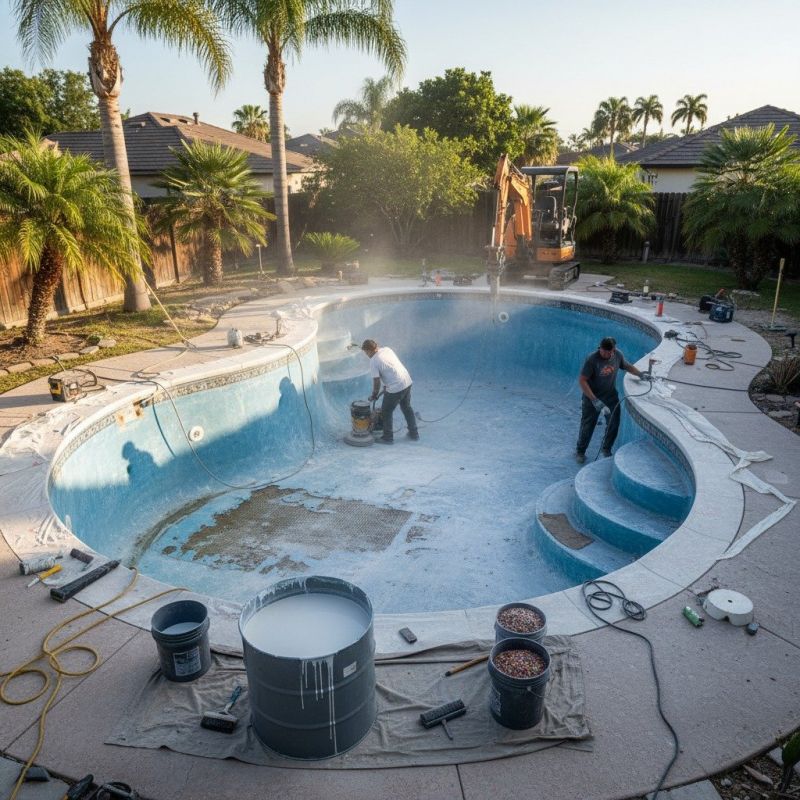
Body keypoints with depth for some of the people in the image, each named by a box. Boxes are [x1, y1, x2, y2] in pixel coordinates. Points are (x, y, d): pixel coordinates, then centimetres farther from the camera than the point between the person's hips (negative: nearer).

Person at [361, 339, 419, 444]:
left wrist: (374, 395, 9)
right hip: (407, 382, 8)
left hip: (395, 388, -8)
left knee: (386, 412, 11)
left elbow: (377, 381, -8)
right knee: (407, 408, 25)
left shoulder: (374, 361, -12)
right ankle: (414, 433, 34)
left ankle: (388, 438, 21)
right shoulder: (387, 349, 9)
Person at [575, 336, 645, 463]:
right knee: (587, 426, 3)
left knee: (614, 424, 2)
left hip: (611, 395, 4)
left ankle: (606, 449, 26)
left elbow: (626, 366, 13)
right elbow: (582, 381, -26)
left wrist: (640, 374, -1)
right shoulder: (592, 360, -26)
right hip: (592, 397, -4)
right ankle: (580, 451, 24)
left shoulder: (618, 355, -9)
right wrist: (595, 400, -30)